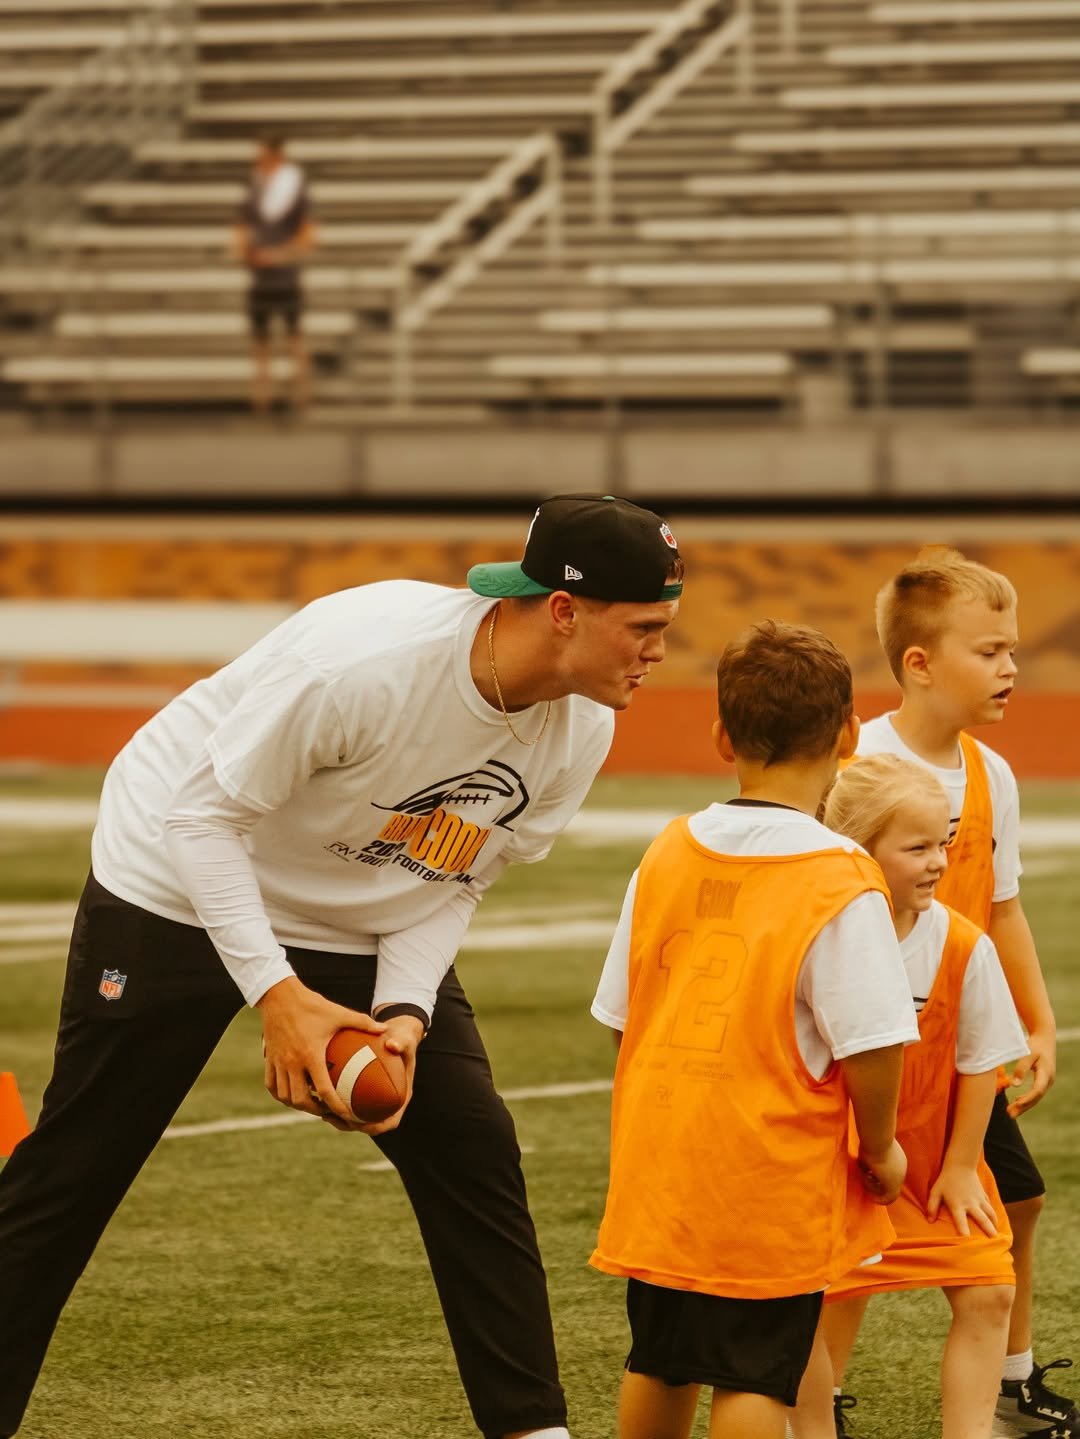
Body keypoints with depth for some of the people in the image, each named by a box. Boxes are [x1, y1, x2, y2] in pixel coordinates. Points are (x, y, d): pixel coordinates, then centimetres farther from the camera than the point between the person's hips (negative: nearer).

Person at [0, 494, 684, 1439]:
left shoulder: (582, 730, -14)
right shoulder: (364, 657, -35)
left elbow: (453, 881, -2)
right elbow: (206, 812, -26)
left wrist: (406, 1009, -17)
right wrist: (278, 994, -31)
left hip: (371, 927, 5)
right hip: (181, 888, -5)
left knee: (472, 1152, -6)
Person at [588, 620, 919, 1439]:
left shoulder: (667, 856, 2)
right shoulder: (845, 887, -15)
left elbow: (620, 1016, 8)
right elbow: (870, 1046, -18)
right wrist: (880, 1149, 0)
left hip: (660, 1167, 5)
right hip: (775, 1180, -5)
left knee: (660, 1364, 20)